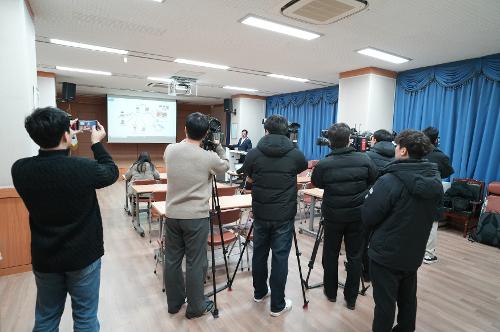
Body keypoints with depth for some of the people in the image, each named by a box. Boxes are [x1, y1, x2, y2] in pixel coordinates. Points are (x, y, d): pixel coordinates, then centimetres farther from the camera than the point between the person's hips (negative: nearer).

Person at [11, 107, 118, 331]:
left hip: (44, 258, 4)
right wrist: (97, 143, 6)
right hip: (83, 256, -4)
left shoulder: (20, 169, -13)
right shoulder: (84, 168, -25)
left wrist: (57, 138, 10)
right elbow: (112, 172, -3)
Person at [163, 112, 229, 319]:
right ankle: (195, 307, 23)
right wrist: (218, 146, 13)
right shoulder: (209, 157, -13)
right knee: (195, 263, 8)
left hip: (172, 215, 5)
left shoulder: (170, 150, -3)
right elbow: (226, 166, 7)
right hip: (196, 217, -4)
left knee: (172, 260, 16)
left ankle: (174, 303, 33)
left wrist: (188, 139, 17)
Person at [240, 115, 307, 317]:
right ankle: (277, 305, 18)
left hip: (260, 213, 2)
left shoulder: (253, 154, -6)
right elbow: (304, 168, 16)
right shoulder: (296, 154, -7)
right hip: (284, 215, -1)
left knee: (259, 253, 18)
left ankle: (259, 293, 35)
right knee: (280, 257, 7)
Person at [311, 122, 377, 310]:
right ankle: (351, 298, 23)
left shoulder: (323, 165, -16)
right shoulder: (364, 160, -11)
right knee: (355, 256, 13)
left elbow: (316, 183, 2)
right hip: (358, 215, 1)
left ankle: (331, 292, 31)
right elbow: (374, 181, 6)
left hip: (333, 215, -1)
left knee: (331, 254, 16)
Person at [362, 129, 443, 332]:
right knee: (408, 298, 24)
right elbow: (429, 215, 11)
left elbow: (367, 218, -19)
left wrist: (369, 199, -2)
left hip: (386, 254, -6)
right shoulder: (435, 180, -2)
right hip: (414, 253, 7)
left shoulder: (390, 181, -24)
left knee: (385, 302, 9)